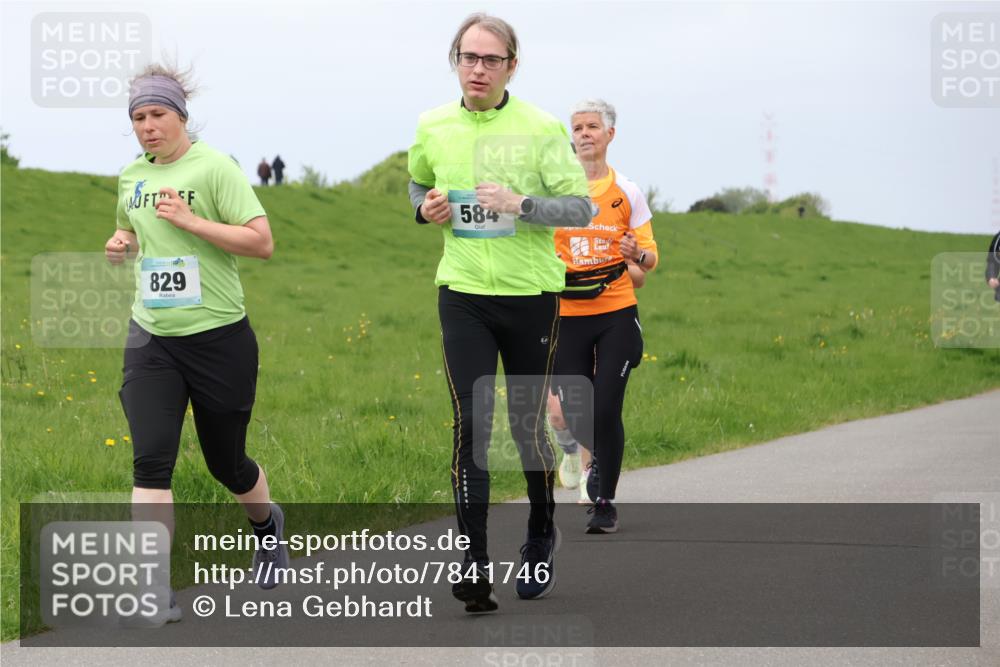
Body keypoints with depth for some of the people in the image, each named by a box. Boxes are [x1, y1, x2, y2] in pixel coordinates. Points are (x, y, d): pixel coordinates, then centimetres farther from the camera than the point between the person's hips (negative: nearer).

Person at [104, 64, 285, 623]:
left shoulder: (214, 168, -10)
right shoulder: (132, 176, 9)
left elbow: (262, 242, -15)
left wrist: (190, 220, -22)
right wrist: (122, 243, 4)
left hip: (218, 339, -4)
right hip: (151, 340, 4)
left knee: (226, 462, 12)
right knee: (151, 459, -12)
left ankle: (267, 524, 46)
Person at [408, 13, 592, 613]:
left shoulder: (540, 128, -7)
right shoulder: (433, 127, 3)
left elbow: (581, 206, -8)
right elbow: (419, 183, 24)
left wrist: (521, 204, -22)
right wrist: (425, 207, 2)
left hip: (532, 294, -2)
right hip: (463, 294, 2)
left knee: (528, 426, 6)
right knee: (471, 426, -9)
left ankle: (542, 535, 33)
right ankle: (475, 565, -10)